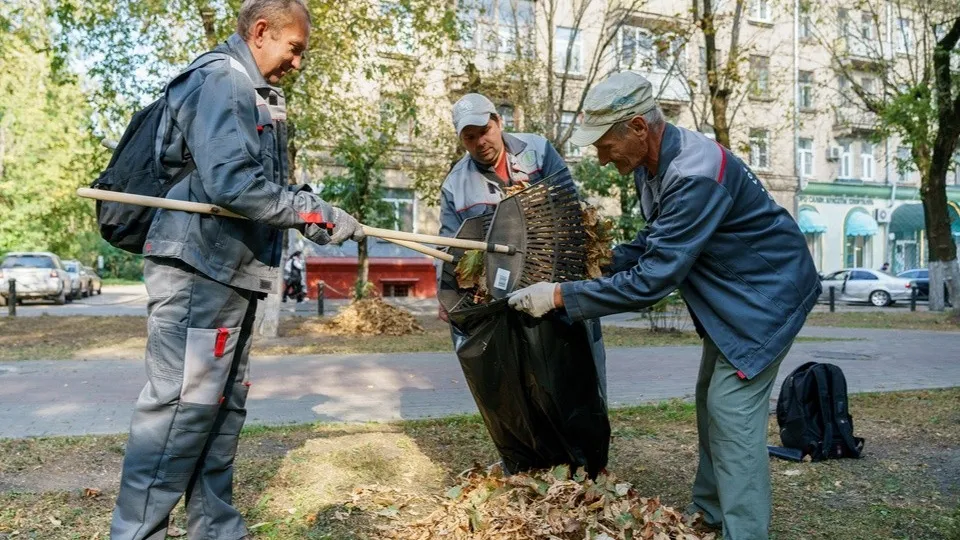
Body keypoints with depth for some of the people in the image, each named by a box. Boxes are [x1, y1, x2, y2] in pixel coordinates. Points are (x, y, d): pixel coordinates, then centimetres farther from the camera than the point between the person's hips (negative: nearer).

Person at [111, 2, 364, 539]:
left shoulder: (256, 93, 20)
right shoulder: (220, 79, -10)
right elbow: (232, 182, -23)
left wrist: (309, 211, 3)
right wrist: (320, 213, -17)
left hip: (231, 272, 10)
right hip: (200, 268, -10)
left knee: (224, 407, 13)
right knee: (181, 408, -7)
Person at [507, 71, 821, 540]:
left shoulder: (696, 176, -34)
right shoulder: (652, 163, -3)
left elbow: (651, 280, -34)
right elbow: (654, 244, 9)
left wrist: (560, 296, -29)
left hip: (766, 294, -9)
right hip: (730, 296, 10)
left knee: (733, 414, -11)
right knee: (711, 402, 15)